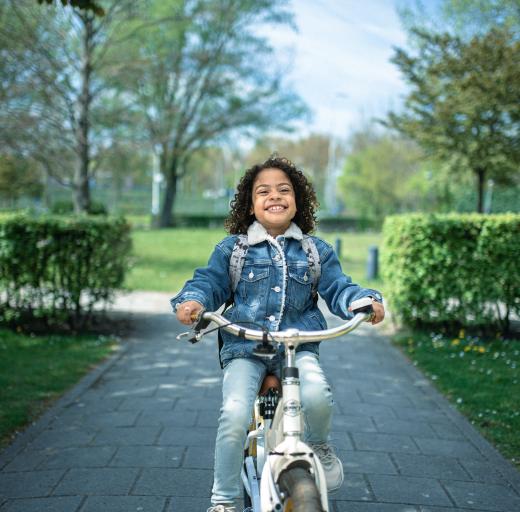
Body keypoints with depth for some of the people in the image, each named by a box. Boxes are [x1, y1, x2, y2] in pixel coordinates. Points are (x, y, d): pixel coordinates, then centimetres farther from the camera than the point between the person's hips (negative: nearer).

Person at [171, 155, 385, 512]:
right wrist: (192, 300, -19)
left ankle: (319, 445, 8)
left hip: (299, 347, 1)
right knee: (235, 415, -23)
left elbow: (338, 288, 7)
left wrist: (366, 300, -14)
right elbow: (209, 282, 4)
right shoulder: (232, 249, 6)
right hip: (245, 349, 0)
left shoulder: (316, 251, 10)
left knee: (317, 396, -30)